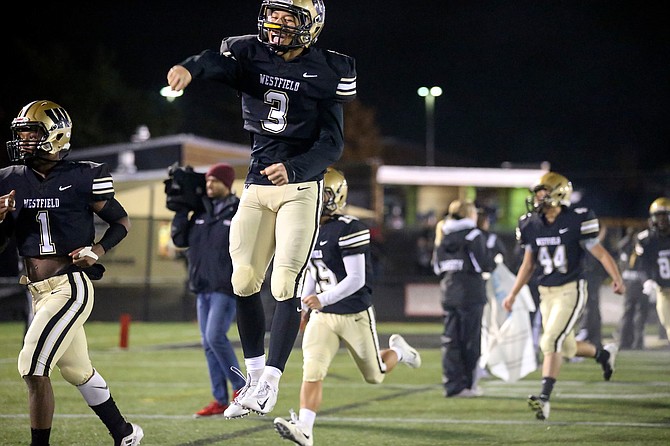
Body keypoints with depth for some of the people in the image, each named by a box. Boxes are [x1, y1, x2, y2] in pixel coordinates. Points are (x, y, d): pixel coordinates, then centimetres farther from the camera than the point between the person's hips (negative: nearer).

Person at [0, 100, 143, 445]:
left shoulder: (81, 178, -8)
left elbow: (122, 222, 4)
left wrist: (99, 250, -12)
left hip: (70, 286, -7)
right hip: (39, 293, 7)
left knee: (33, 367, -15)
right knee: (77, 370, 18)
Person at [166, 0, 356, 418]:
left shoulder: (327, 71, -6)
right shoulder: (250, 54, 0)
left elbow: (332, 144, -10)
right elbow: (217, 62, -24)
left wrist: (293, 169, -28)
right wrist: (189, 68, -47)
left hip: (301, 187, -4)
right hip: (257, 186, 4)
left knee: (286, 285, -10)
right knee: (245, 281, 5)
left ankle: (270, 380, -3)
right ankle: (254, 376, 17)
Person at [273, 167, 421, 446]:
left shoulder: (348, 230, -19)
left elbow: (356, 279, -23)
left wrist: (323, 299, -32)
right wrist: (306, 305, 14)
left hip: (355, 314, -5)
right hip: (322, 316, 5)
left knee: (375, 376, 11)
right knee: (312, 372, -13)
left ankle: (398, 351, 41)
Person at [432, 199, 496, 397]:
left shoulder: (444, 236, 10)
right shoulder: (474, 235, -9)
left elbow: (437, 266, 13)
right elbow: (485, 265, -13)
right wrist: (491, 254, 6)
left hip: (449, 294, 6)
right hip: (471, 294, -6)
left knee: (450, 339, 6)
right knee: (470, 340, 2)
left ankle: (452, 384, 4)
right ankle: (467, 385, 4)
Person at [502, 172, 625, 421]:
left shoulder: (576, 221, -12)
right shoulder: (532, 226, 4)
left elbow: (600, 253, -9)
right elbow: (528, 265, 14)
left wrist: (617, 278, -23)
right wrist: (513, 294, 12)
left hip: (571, 291, -6)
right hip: (546, 293, 6)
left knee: (551, 341, -18)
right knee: (567, 347, 14)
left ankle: (544, 397, -19)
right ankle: (603, 354, 43)